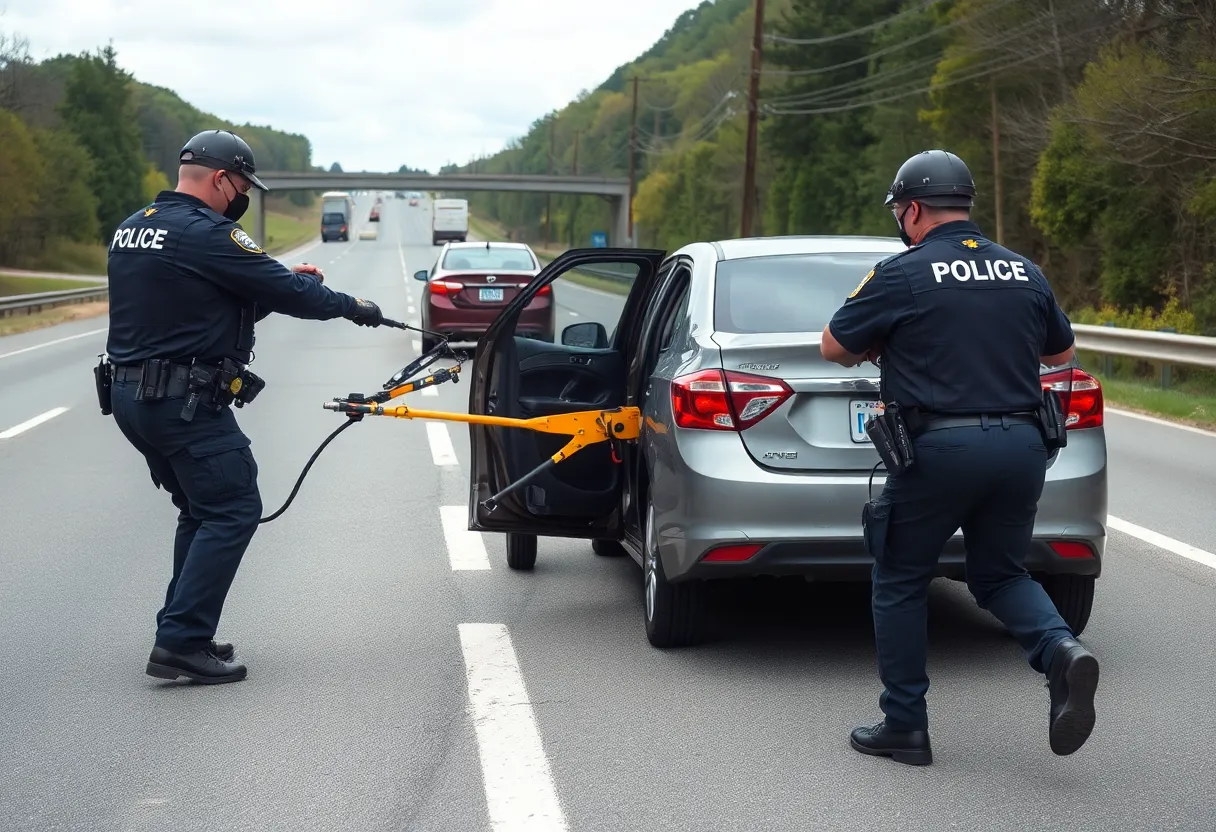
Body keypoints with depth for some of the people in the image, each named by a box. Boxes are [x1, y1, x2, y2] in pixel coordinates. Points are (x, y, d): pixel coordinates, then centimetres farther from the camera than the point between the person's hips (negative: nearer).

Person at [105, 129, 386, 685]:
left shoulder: (131, 229, 14)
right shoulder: (205, 234, -16)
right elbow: (285, 291, -11)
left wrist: (283, 282, 11)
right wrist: (351, 306, 4)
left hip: (130, 396, 10)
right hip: (186, 403, -10)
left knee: (201, 512, 19)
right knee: (233, 511, -5)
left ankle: (184, 635, 20)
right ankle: (181, 643, -9)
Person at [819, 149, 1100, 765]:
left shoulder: (902, 275, -5)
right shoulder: (1024, 273, 10)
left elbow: (834, 348, 2)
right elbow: (1061, 351, 24)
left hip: (939, 449, -5)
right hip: (1020, 444, 5)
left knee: (900, 583, 11)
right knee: (1000, 575, 20)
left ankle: (904, 726, 13)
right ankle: (1061, 651, -8)